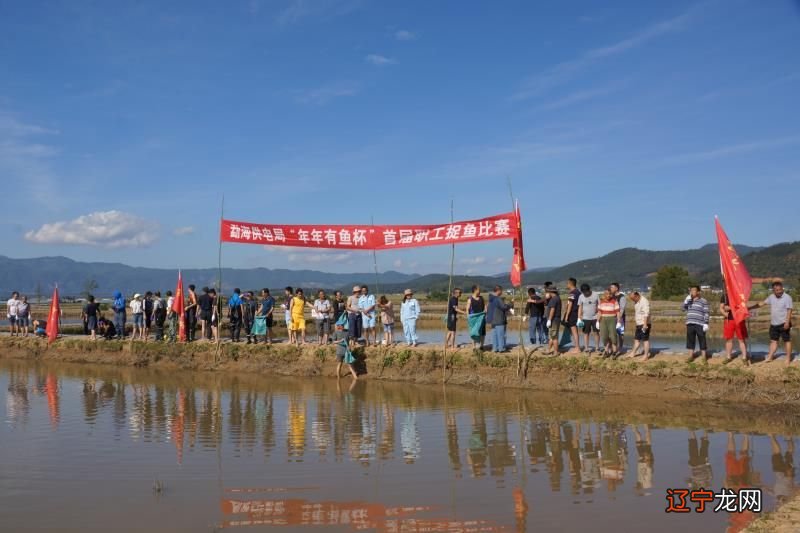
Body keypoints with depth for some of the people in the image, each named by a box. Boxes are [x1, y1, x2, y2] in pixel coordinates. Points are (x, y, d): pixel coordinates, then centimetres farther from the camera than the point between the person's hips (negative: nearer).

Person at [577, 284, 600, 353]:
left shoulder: (595, 295, -5)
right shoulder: (581, 296, -2)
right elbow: (580, 308, 3)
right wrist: (579, 318, -2)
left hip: (595, 317, -1)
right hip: (586, 318, 1)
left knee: (596, 332, 3)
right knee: (586, 333, 1)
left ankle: (597, 347, 13)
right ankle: (586, 347, 7)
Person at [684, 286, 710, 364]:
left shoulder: (703, 301, 0)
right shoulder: (689, 300, 17)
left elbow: (706, 313, -4)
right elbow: (684, 308, 4)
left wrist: (706, 323, -12)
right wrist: (688, 298, -4)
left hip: (699, 324, -5)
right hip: (690, 324, 5)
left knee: (702, 340, -1)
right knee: (690, 340, 7)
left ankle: (704, 357, 5)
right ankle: (690, 356, 15)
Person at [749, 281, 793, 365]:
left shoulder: (787, 297, -13)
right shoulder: (771, 297, 6)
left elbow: (789, 310, -17)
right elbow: (762, 303, 14)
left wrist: (787, 322, -24)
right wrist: (750, 307, 14)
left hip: (783, 324, -6)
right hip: (774, 324, 6)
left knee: (787, 340, 2)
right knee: (773, 340, 13)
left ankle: (788, 359, 7)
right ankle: (770, 357, 20)